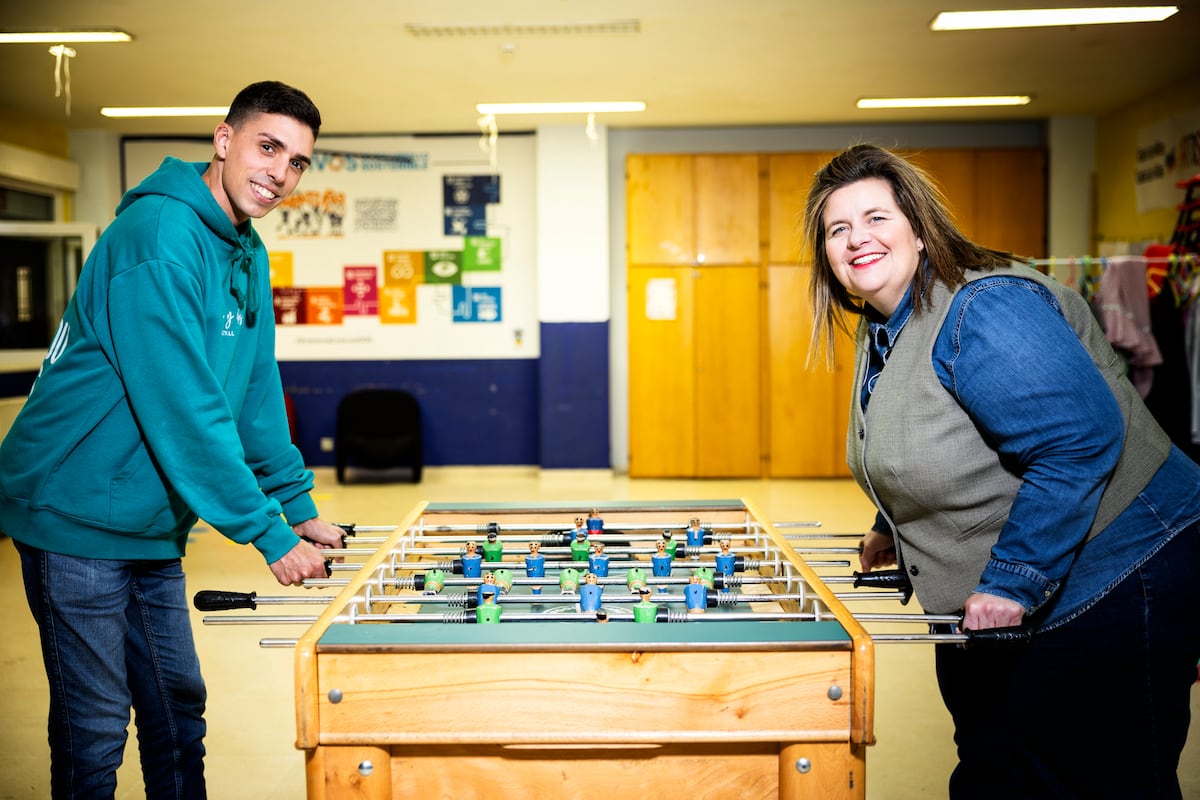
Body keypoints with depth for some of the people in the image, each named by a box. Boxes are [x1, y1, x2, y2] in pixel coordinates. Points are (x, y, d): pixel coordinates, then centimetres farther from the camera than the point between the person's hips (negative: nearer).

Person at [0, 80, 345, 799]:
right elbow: (184, 408, -26)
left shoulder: (249, 257, 8)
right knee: (95, 731, 2)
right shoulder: (161, 234, -21)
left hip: (153, 528, 9)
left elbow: (257, 394, 13)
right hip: (79, 519, -9)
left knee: (178, 709, 17)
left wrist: (301, 507, 8)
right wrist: (268, 530, -22)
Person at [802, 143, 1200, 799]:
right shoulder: (881, 328, 7)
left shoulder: (983, 310, -25)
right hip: (986, 603, 10)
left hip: (1109, 581, -10)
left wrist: (1012, 584, -28)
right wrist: (894, 528, 18)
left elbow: (1080, 441, -32)